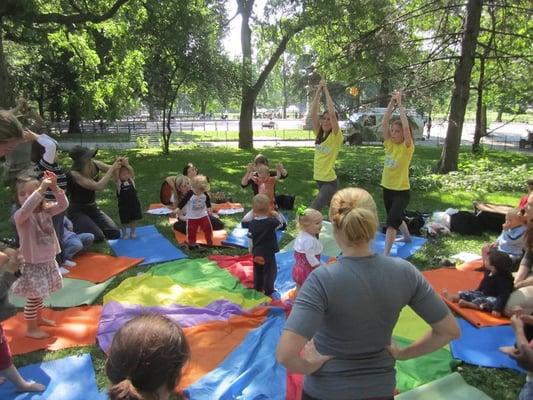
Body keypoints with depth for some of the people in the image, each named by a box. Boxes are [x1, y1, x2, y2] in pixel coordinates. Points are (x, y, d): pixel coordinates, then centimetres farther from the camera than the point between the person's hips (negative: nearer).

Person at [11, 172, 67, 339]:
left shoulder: (46, 211, -1)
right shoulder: (20, 216, -19)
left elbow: (63, 205, -11)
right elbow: (26, 209, -42)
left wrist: (55, 188, -26)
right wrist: (42, 188, -46)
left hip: (48, 261, 6)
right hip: (33, 264, -6)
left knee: (39, 295, 24)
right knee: (33, 297, 4)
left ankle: (38, 318, 44)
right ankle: (31, 328, 20)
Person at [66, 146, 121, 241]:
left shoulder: (94, 165, -8)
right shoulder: (74, 174, -25)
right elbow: (98, 186, -35)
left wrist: (121, 164, -23)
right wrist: (112, 168, -32)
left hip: (93, 208, 6)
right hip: (77, 212, -6)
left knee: (115, 234, -7)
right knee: (98, 237, -21)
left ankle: (91, 227, 20)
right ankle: (76, 230, 10)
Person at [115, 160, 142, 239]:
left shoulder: (130, 179, -1)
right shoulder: (118, 182, -8)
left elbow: (132, 171, -18)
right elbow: (116, 175, -26)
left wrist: (126, 164, -30)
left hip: (134, 203, 3)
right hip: (124, 205, -3)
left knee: (133, 219, 14)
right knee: (124, 221, 8)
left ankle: (132, 232, 31)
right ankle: (124, 233, 26)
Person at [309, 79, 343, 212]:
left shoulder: (336, 136, -11)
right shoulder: (319, 133, 5)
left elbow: (332, 113, -23)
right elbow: (313, 113, -4)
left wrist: (326, 91, -16)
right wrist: (318, 91, -8)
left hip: (329, 181, -7)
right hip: (318, 179, 8)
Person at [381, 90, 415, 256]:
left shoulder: (407, 147, -13)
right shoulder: (389, 144, 0)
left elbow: (406, 126, -29)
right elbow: (384, 123, -10)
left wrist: (400, 105, -23)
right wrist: (391, 103, -14)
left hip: (401, 191, -7)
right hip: (387, 188, 7)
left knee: (391, 221, -19)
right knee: (396, 218, 25)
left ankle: (385, 255, -16)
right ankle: (407, 236, 53)